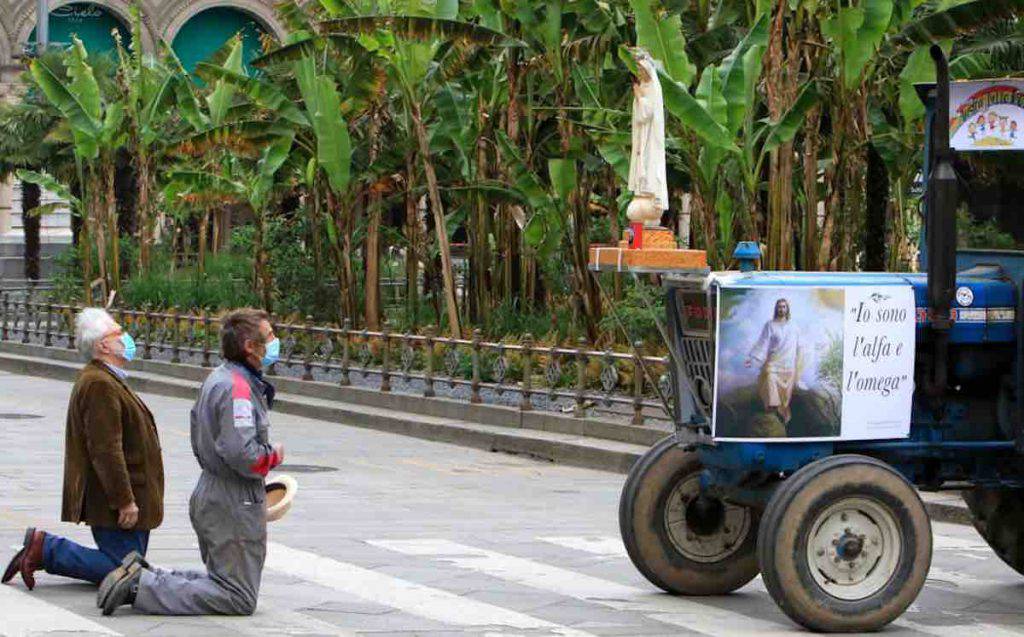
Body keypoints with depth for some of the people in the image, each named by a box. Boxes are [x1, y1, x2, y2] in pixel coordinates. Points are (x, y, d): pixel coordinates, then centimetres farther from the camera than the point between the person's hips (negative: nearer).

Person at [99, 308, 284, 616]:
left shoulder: (216, 378, 12)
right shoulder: (237, 387, -21)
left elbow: (200, 443, 21)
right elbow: (243, 455, -29)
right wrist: (274, 455, -9)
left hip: (208, 495, 10)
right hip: (235, 503, -10)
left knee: (224, 581, 21)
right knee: (239, 598, -5)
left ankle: (146, 577, 9)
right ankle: (142, 586, -13)